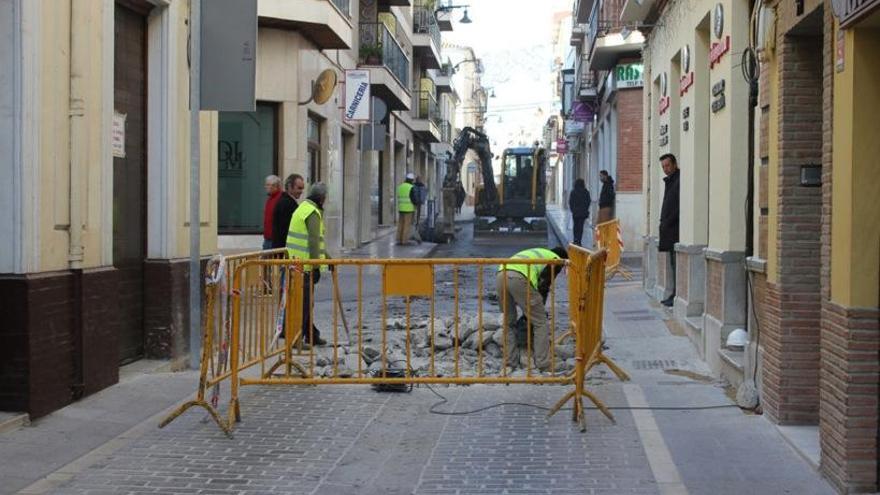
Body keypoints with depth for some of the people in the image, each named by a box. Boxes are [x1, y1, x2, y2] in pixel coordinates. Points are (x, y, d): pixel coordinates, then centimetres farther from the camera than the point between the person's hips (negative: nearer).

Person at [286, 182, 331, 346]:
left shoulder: (302, 208, 17)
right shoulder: (313, 213, -15)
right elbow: (314, 242, -20)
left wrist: (326, 258, 29)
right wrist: (316, 266, -18)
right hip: (306, 265, -10)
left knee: (306, 301, 17)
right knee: (304, 302, -4)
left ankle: (311, 334, 26)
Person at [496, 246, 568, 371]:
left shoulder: (537, 253, 41)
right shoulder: (556, 261, 21)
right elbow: (544, 286, 11)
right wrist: (540, 308, 23)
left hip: (501, 275, 7)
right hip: (519, 278, -7)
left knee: (509, 322, 23)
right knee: (540, 322, 6)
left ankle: (510, 362, 22)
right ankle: (544, 364, 6)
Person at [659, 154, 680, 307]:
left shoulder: (679, 181, -9)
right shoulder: (669, 181, 20)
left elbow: (680, 208, -15)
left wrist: (667, 222, -13)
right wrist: (663, 223, 13)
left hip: (675, 230, -10)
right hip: (668, 231, 10)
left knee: (675, 264, -9)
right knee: (670, 264, 10)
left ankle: (676, 296, -8)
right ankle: (671, 295, 13)